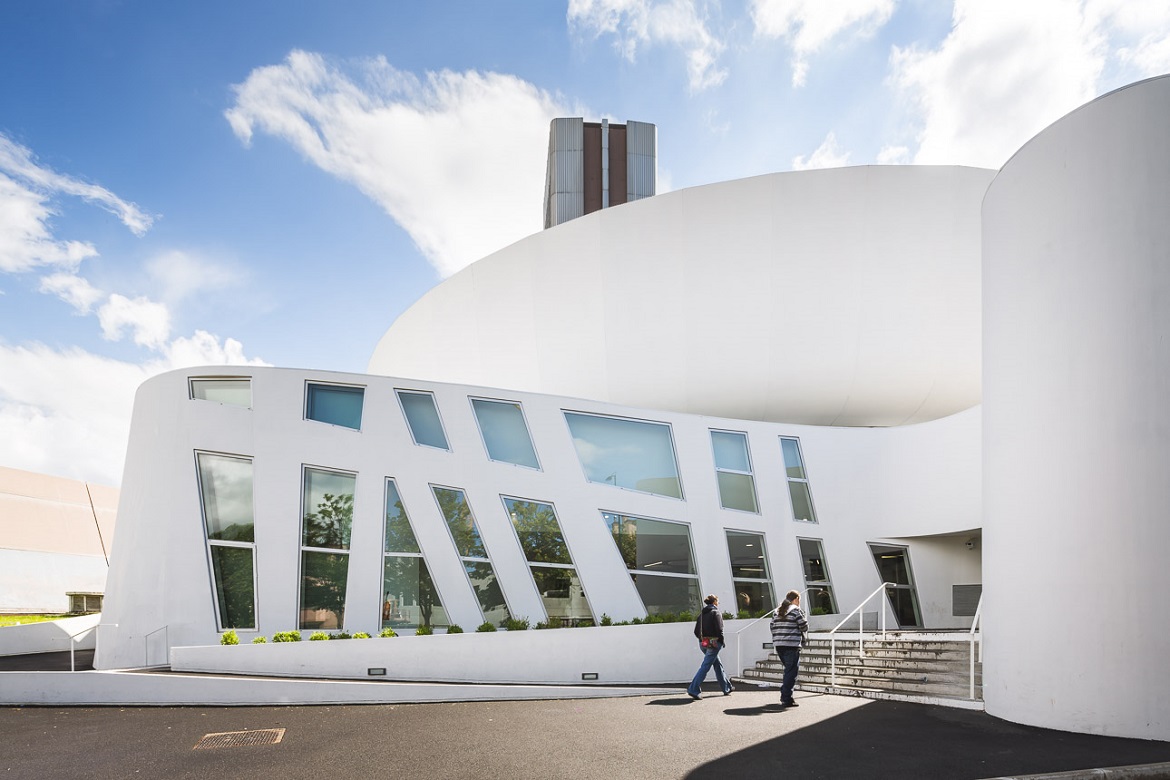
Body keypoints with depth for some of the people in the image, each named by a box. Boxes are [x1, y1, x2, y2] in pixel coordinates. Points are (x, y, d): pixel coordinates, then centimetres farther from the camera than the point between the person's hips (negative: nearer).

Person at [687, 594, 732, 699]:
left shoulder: (702, 614, 13)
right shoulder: (716, 613, -7)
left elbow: (696, 631, 10)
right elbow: (719, 630, -14)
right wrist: (722, 642, -3)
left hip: (703, 643, 7)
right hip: (713, 643, -7)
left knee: (718, 665, 18)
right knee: (705, 666, -8)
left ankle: (726, 688, 27)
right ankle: (693, 689, -14)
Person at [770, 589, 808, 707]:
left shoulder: (777, 611, 15)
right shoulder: (796, 611, -7)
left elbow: (773, 628, 15)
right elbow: (804, 627, -6)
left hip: (779, 645, 7)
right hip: (792, 645, -7)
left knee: (788, 670, 21)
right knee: (791, 672, -3)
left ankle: (785, 694, 22)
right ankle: (786, 699, -6)